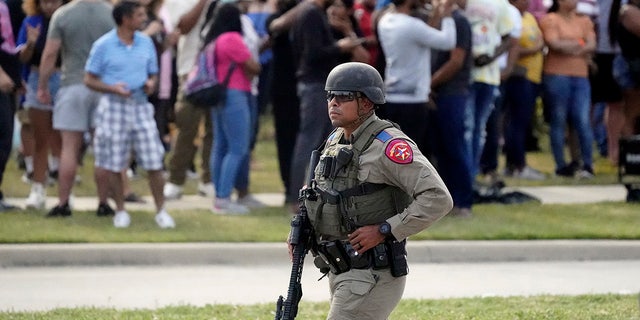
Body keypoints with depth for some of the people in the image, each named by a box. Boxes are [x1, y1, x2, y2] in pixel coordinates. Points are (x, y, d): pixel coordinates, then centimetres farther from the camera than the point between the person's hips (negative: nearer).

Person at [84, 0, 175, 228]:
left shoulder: (146, 42, 7)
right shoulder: (103, 45, -6)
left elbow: (153, 73, 16)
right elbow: (89, 80, -3)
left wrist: (151, 83, -7)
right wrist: (113, 88, -19)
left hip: (140, 106, 3)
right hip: (114, 106, -3)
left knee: (154, 162, -2)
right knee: (114, 165, 4)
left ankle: (161, 211, 7)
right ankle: (120, 211, 18)